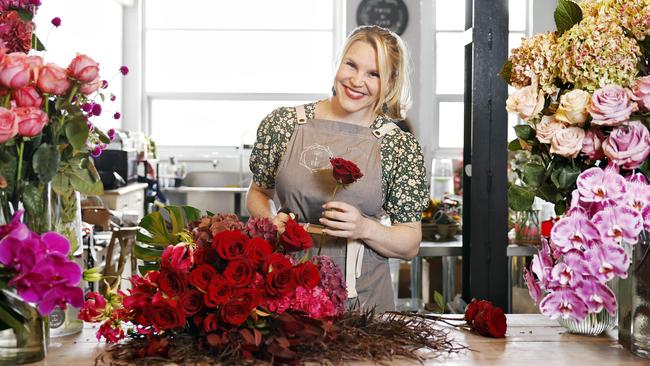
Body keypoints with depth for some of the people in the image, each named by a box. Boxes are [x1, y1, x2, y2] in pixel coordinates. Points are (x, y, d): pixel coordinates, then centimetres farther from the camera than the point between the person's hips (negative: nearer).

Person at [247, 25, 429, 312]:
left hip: (363, 298, -1)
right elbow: (258, 193, 13)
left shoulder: (400, 147, -4)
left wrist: (364, 228, -19)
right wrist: (271, 221, -8)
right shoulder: (283, 124, -1)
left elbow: (410, 245, -1)